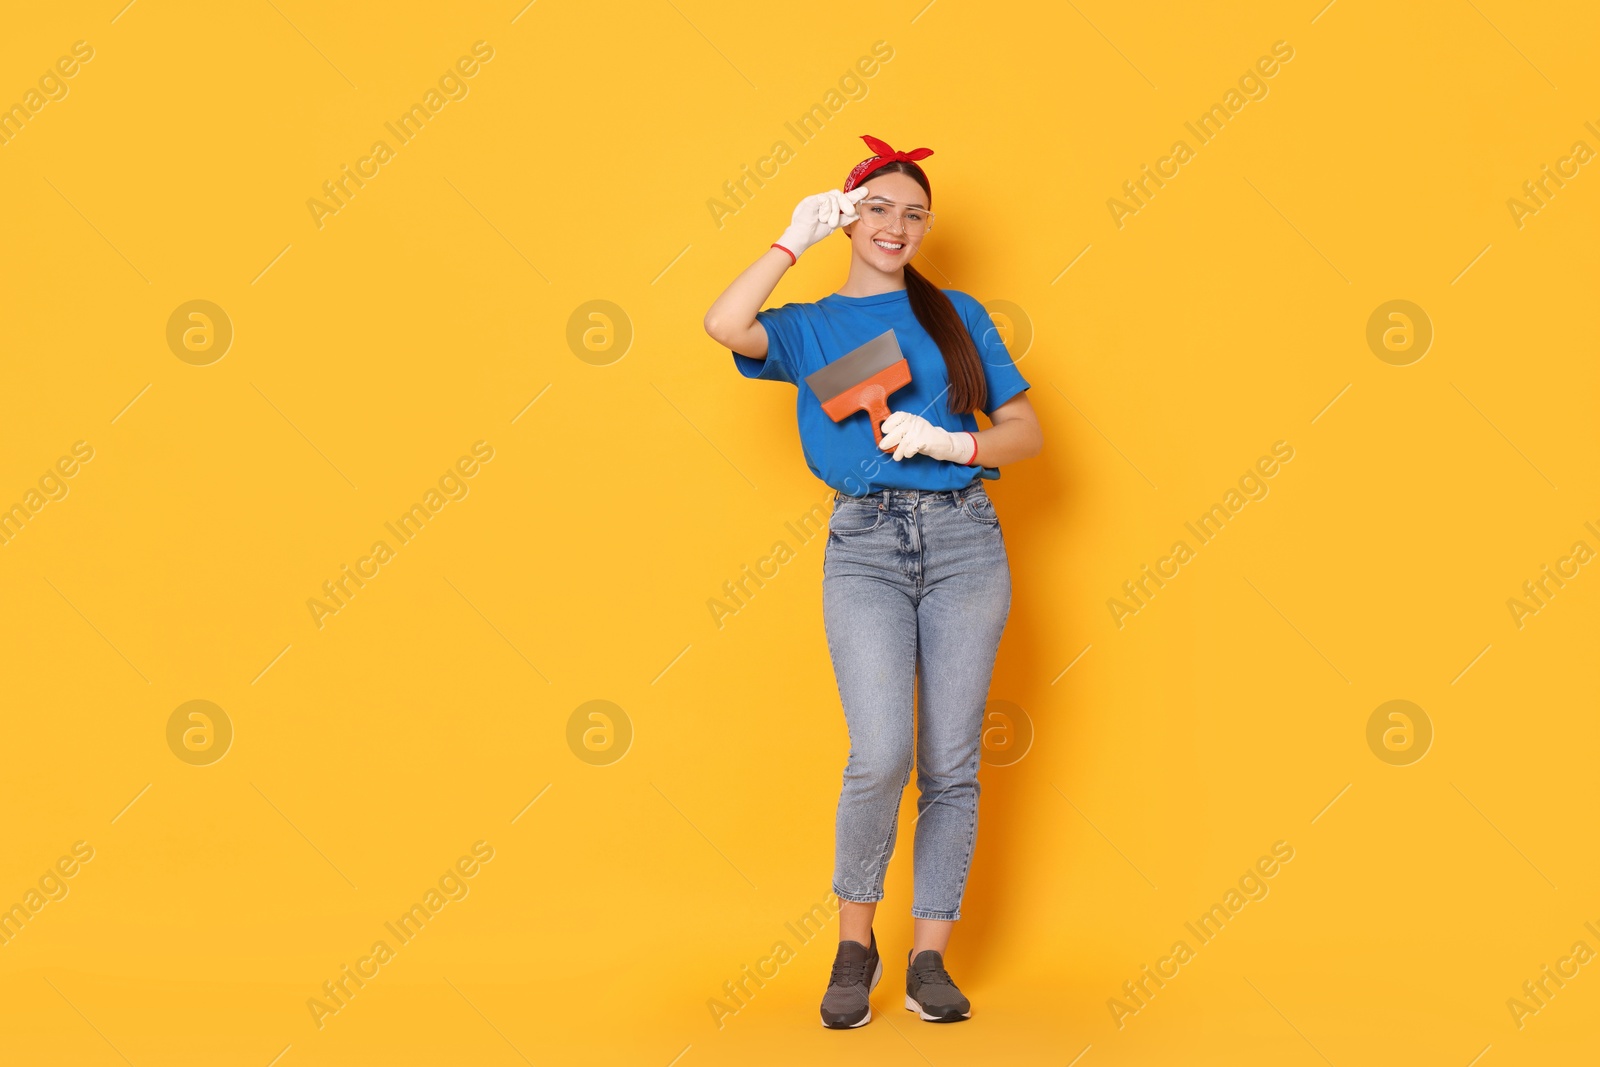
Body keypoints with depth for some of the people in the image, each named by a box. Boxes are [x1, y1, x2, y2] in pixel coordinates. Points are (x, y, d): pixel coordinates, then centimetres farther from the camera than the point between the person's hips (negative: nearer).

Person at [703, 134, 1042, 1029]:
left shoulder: (958, 314, 15)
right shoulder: (810, 327, 12)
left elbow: (1027, 429, 11)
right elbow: (724, 325, -11)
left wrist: (950, 444, -8)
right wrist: (797, 239, -1)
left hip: (963, 536, 2)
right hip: (865, 543, -1)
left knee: (952, 763, 1)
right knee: (882, 755, -16)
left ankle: (930, 956, 11)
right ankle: (856, 942, 4)